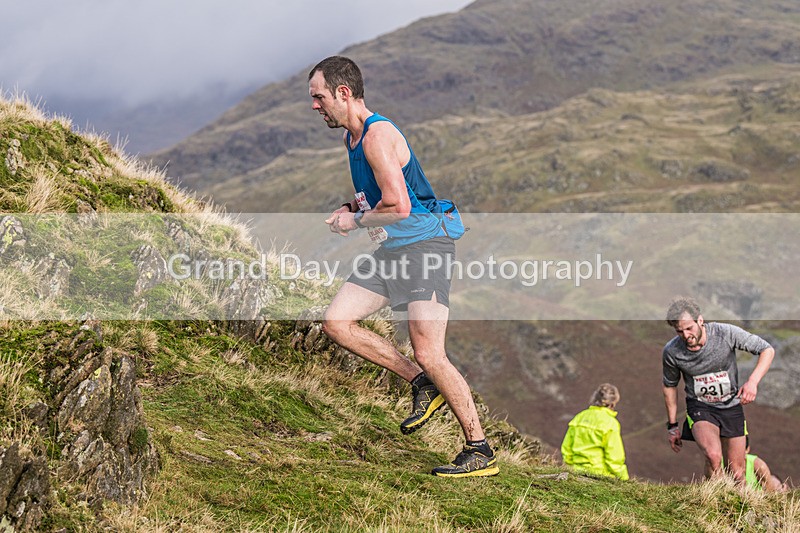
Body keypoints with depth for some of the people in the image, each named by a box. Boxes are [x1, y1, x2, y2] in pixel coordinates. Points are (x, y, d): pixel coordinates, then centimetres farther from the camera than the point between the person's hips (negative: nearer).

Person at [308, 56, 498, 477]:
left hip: (423, 247, -10)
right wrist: (351, 208, 9)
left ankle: (481, 452, -5)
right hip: (389, 252, 10)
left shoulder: (377, 134, -17)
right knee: (336, 322, -2)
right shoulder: (350, 136, 14)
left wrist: (356, 221, -8)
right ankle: (422, 385, 6)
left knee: (429, 354, -15)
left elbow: (398, 206, -25)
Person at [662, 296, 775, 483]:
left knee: (737, 474, 6)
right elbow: (670, 386, 6)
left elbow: (767, 350, -9)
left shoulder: (726, 333, -18)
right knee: (713, 456, -31)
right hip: (700, 407, -1)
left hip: (731, 406, 1)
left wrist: (753, 381, -25)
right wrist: (672, 425, 13)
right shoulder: (671, 352, -13)